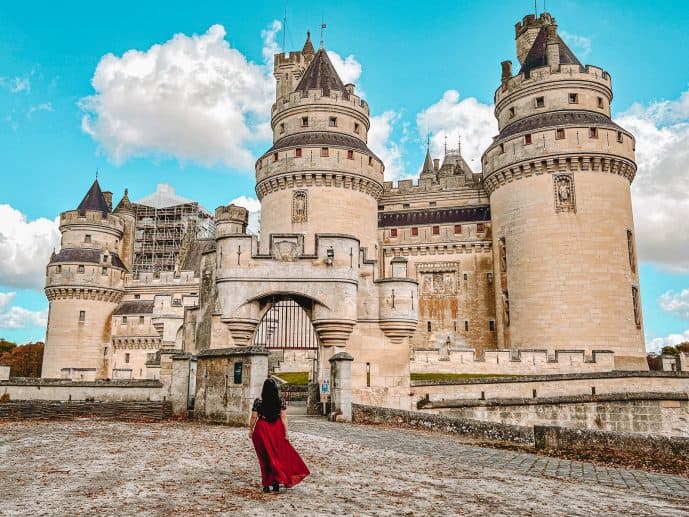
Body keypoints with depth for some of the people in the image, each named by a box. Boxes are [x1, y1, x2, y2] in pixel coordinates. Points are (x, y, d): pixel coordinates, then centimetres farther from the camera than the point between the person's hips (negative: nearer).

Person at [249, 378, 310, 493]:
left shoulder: (258, 401, -9)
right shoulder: (281, 401, -5)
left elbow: (254, 417, -4)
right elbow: (284, 417, -5)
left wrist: (251, 429, 9)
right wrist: (286, 432, 1)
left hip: (262, 429, -1)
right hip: (277, 429, 1)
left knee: (266, 457, 9)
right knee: (278, 455, 14)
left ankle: (267, 485, 12)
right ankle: (276, 483, 13)